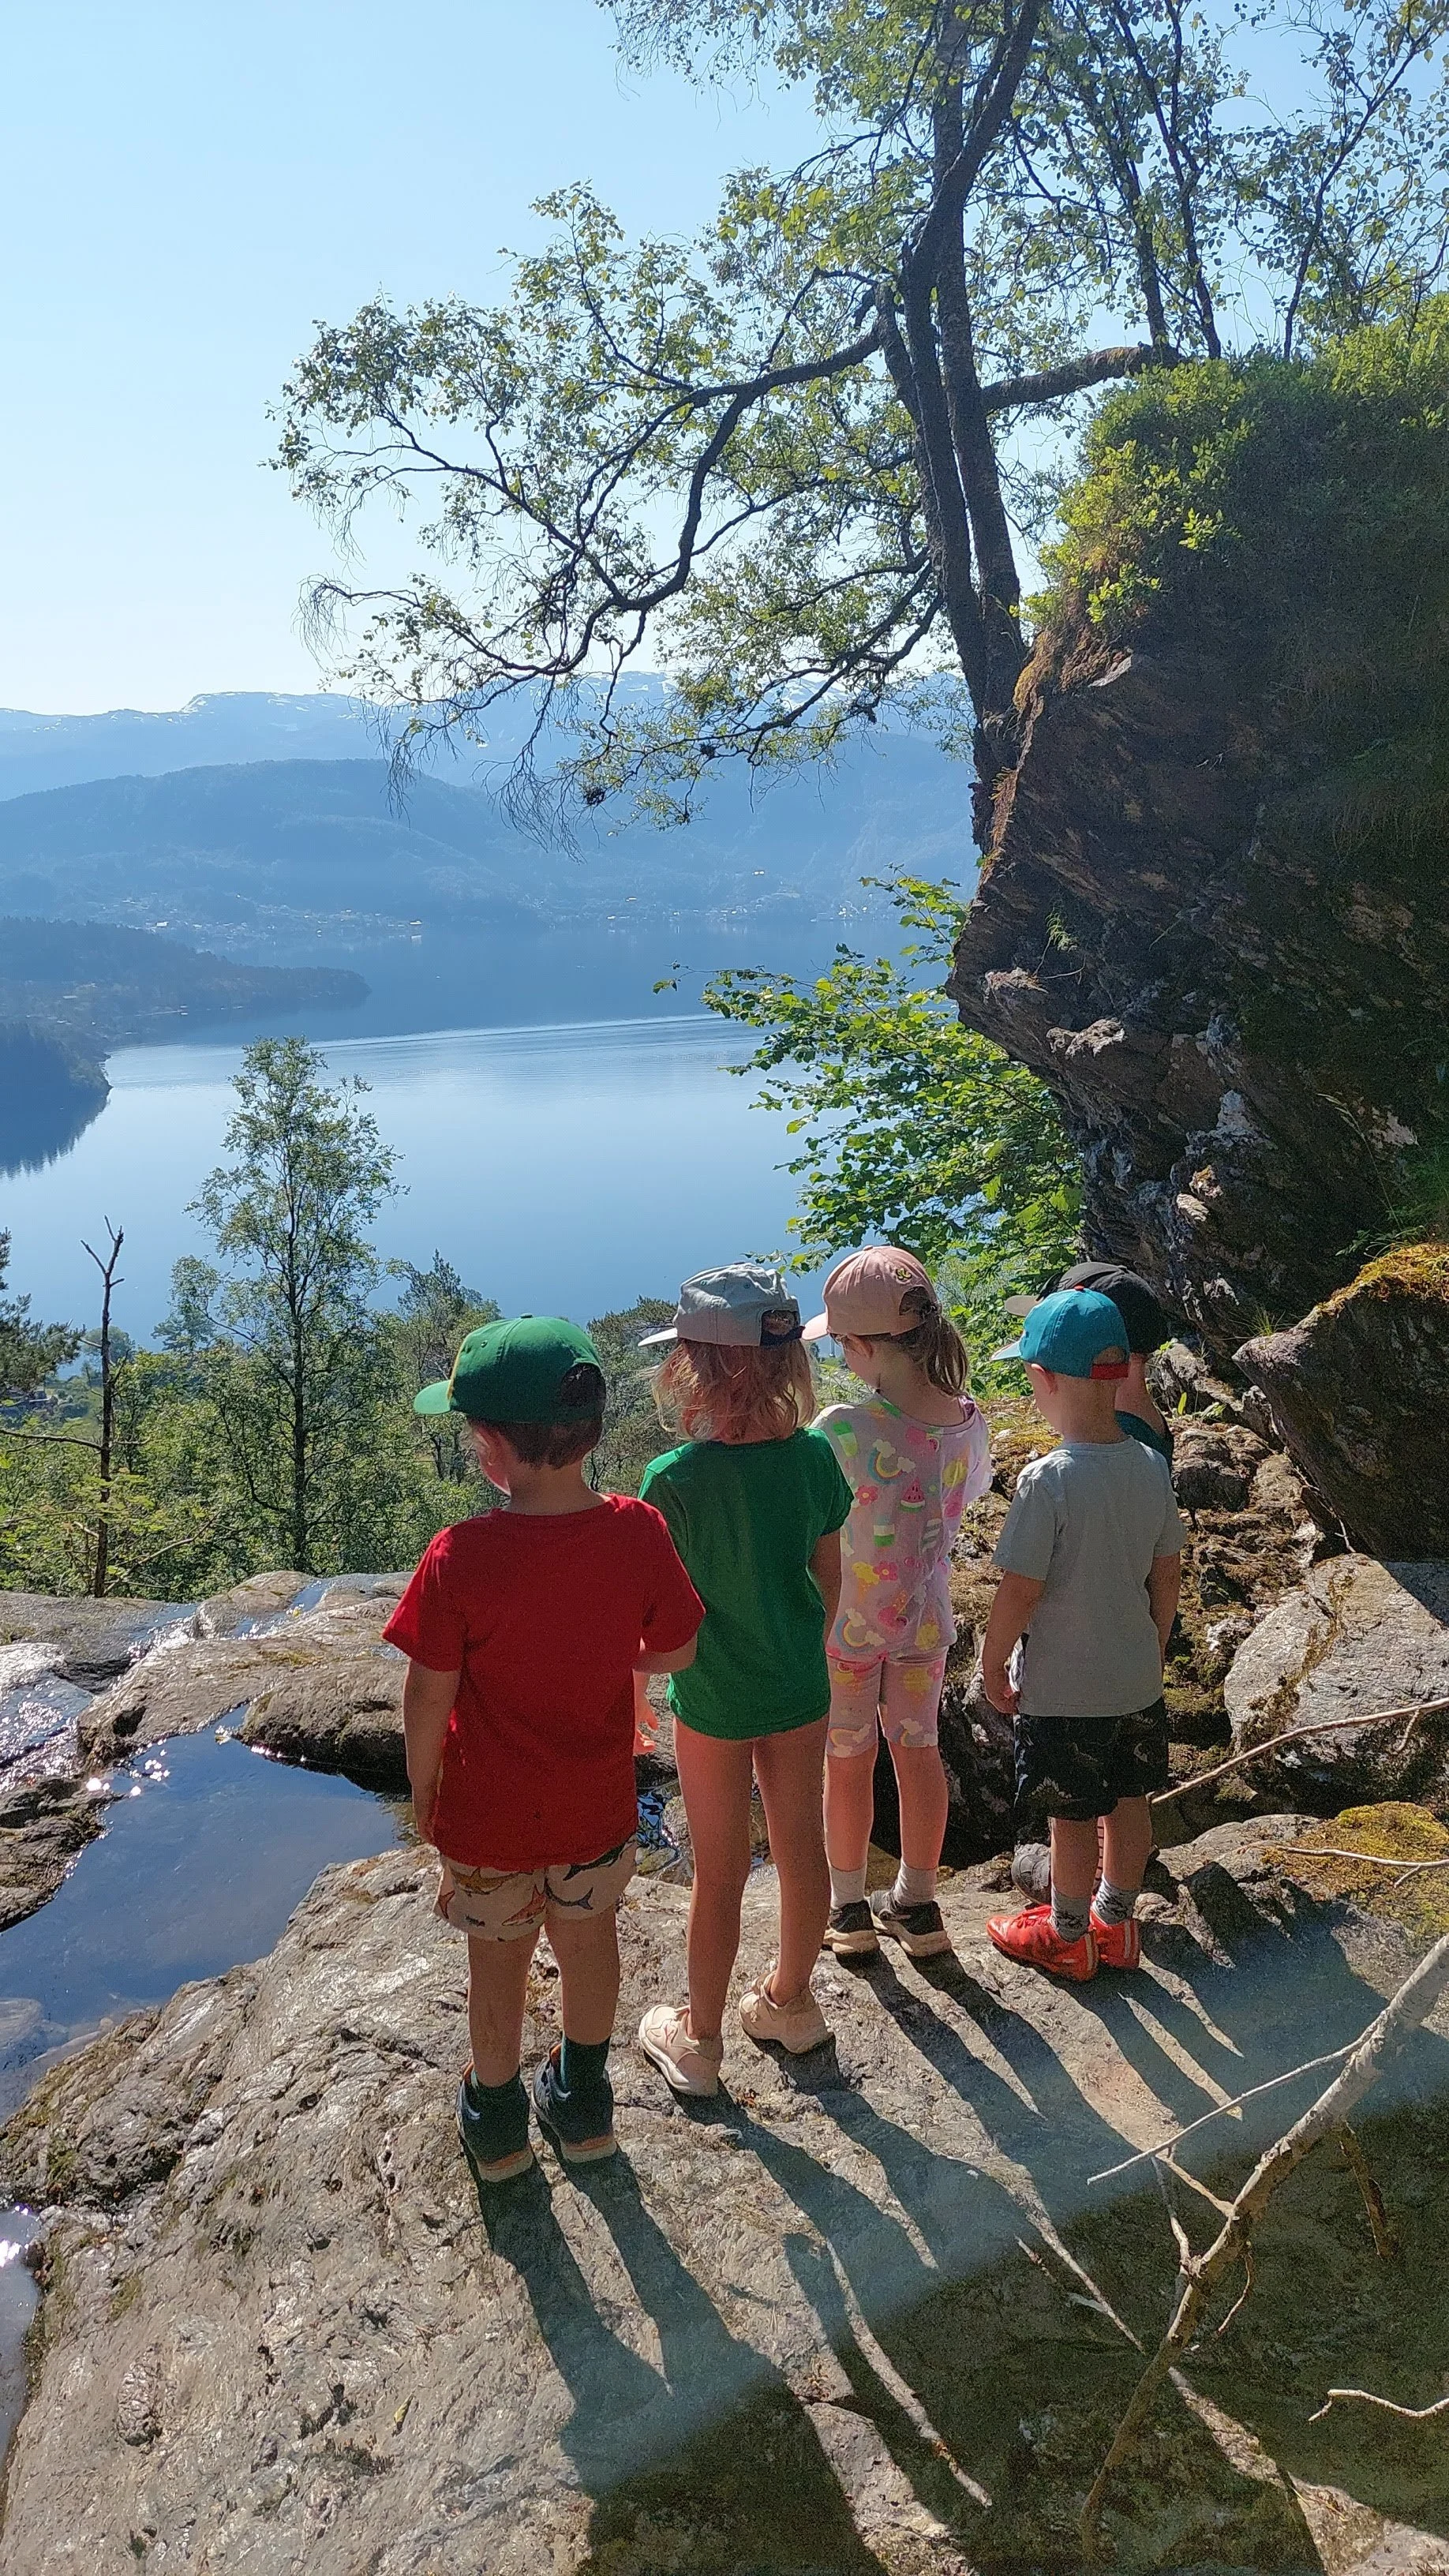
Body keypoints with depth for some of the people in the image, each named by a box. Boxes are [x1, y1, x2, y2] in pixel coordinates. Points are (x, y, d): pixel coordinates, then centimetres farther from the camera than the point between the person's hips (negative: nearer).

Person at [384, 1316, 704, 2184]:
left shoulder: (461, 1557, -28)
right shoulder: (638, 1531, -19)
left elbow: (429, 1697, -18)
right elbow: (675, 1653, -6)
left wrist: (422, 1788, -1)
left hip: (489, 1816, -2)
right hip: (598, 1806, 2)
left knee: (499, 1960, 21)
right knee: (589, 1938, 25)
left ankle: (499, 2122, 43)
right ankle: (585, 2101, 46)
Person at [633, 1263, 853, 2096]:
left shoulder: (675, 1479, -25)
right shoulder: (815, 1456, -11)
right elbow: (829, 1580, 0)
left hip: (714, 1700, -4)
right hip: (801, 1688, 4)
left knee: (721, 1870, 12)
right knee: (802, 1849, 20)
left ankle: (699, 2038, 32)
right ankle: (791, 2002, 42)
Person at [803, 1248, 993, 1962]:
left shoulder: (840, 1431, -29)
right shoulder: (968, 1424, -12)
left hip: (845, 1621, -4)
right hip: (926, 1615, 4)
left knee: (847, 1761, 15)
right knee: (919, 1750, 19)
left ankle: (848, 1911, 32)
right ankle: (917, 1906, 35)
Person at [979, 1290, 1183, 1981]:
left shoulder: (1047, 1480, -25)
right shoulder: (1150, 1466, -6)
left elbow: (1020, 1591, -21)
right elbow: (1168, 1572, 4)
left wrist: (993, 1664, -6)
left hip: (1061, 1688, -6)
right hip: (1136, 1676, 6)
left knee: (1073, 1817, 11)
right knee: (1129, 1800, 20)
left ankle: (1066, 1938, 30)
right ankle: (1116, 1923, 39)